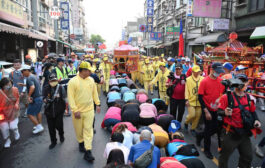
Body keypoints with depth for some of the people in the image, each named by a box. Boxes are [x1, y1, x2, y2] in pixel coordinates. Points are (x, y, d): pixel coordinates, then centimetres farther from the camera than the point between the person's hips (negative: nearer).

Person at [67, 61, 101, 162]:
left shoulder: (91, 80, 2)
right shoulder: (73, 81, -12)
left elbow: (95, 93, 12)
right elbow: (70, 97, -14)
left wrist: (98, 104, 11)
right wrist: (75, 110, -18)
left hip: (89, 110, 2)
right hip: (78, 110, -2)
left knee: (88, 130, 1)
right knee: (79, 130, 15)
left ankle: (88, 151, 5)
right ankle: (81, 142, 43)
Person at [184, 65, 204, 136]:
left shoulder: (202, 79, 2)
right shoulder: (188, 79, -2)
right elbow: (186, 90, -2)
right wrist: (186, 100, -9)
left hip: (199, 101, 3)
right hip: (191, 101, -2)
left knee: (198, 116, 7)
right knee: (192, 115, -9)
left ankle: (193, 129, 27)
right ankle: (186, 122, 25)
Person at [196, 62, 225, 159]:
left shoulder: (221, 81, 1)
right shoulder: (204, 81, -13)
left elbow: (224, 93, 13)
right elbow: (200, 97, -12)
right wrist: (206, 111, -14)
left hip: (217, 109, 5)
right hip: (207, 109, -5)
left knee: (216, 128, 10)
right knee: (209, 128, 6)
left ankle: (200, 135, 38)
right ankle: (207, 150, 27)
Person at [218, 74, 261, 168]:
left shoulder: (249, 98, 4)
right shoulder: (226, 97, -14)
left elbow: (252, 112, 18)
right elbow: (219, 112, -14)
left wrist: (256, 120, 0)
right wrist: (225, 113, -35)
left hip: (245, 133, 6)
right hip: (230, 133, -5)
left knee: (248, 157, 20)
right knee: (225, 156, 9)